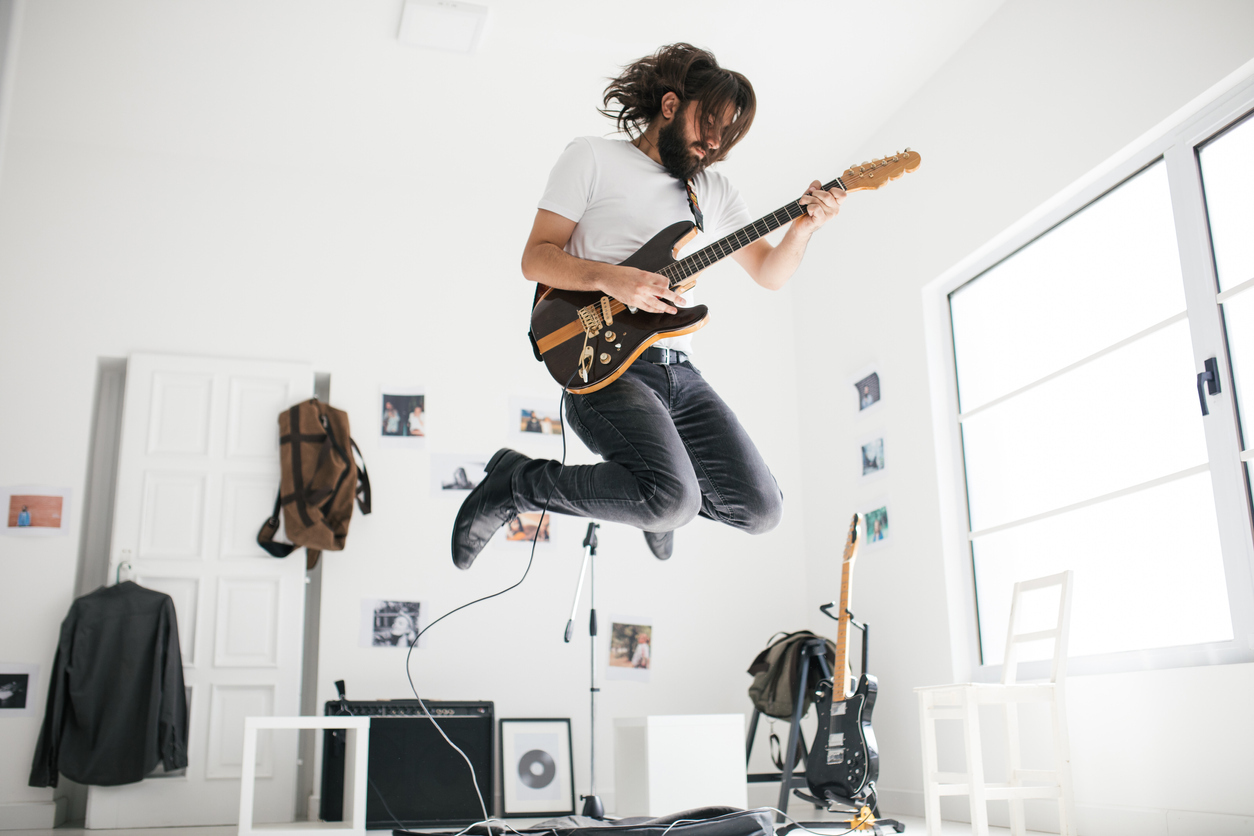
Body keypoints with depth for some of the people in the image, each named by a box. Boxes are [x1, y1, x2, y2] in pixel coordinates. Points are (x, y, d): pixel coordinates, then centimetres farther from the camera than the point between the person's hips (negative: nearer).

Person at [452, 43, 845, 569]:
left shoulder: (714, 189, 19)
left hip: (680, 373, 6)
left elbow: (769, 273, 17)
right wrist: (610, 278, -20)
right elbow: (536, 258, -2)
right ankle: (514, 483, -7)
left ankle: (656, 495, 27)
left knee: (761, 508, -4)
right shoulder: (592, 158, 4)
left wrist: (802, 227, -3)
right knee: (675, 500, -29)